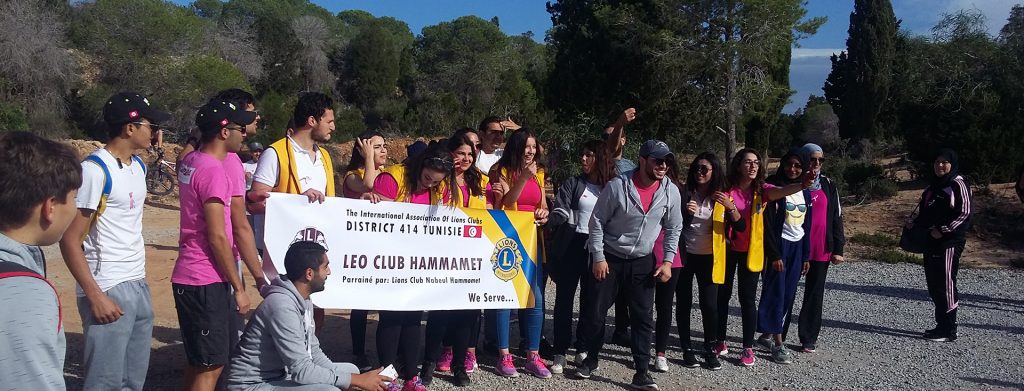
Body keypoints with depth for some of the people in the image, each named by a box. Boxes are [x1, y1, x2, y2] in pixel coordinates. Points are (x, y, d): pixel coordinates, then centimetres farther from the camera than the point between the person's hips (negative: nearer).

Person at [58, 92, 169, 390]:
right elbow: (70, 240, -15)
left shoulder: (139, 166, 12)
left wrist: (139, 279, 16)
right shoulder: (95, 169, -14)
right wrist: (95, 296, -19)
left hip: (139, 286, 8)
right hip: (108, 290, -8)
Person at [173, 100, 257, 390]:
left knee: (199, 362, 20)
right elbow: (217, 237, -20)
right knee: (210, 366, -1)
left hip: (189, 276, 10)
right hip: (207, 281, -10)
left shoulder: (191, 161, 8)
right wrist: (238, 288, -15)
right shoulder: (214, 171, -19)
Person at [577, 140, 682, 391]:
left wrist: (667, 261, -2)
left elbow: (674, 229, 5)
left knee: (643, 318, 1)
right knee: (596, 312, 5)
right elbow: (597, 222, -9)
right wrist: (598, 257, -12)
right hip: (609, 259, -2)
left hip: (643, 262, 2)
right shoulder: (617, 186, -17)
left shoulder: (671, 191, -6)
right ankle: (591, 359, 26)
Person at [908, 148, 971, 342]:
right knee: (933, 284, 10)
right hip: (931, 241, 9)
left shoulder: (958, 184, -8)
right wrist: (915, 223, 9)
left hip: (949, 242, -9)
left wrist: (942, 230, -18)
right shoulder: (934, 185, 18)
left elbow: (964, 213, -14)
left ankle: (948, 331, 0)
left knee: (945, 284, -6)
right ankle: (942, 325, 19)